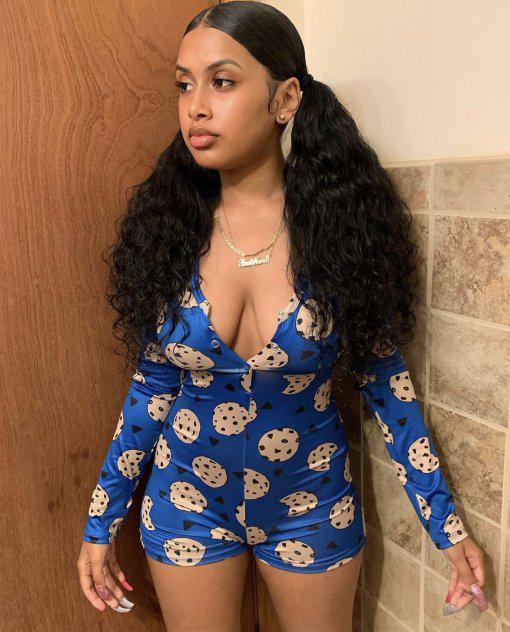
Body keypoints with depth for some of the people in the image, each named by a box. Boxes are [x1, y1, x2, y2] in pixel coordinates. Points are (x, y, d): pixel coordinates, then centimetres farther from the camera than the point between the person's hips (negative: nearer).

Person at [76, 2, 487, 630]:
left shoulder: (341, 220, -16)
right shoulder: (167, 223, -12)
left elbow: (381, 376, -7)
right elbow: (152, 383, -4)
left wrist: (447, 525, -4)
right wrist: (101, 523, 1)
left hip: (311, 503, 0)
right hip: (187, 500, 1)